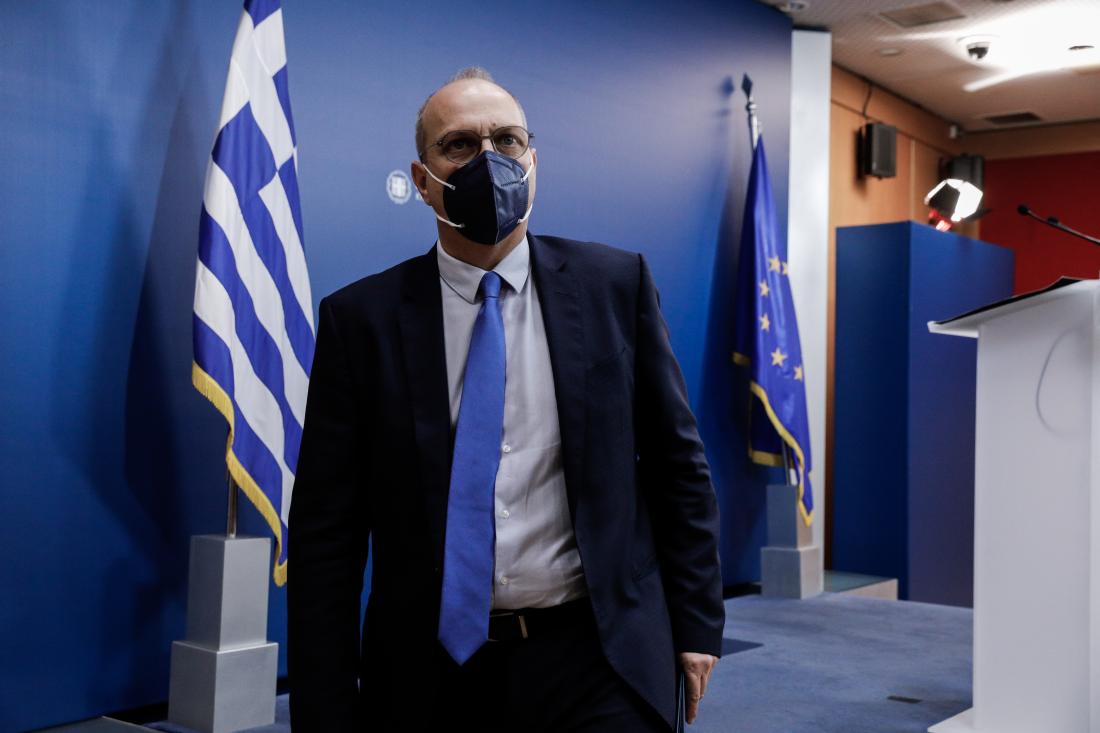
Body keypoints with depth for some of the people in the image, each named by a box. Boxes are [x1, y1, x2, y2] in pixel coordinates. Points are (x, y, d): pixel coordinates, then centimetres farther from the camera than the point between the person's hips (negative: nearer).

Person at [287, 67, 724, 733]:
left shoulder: (616, 284, 0)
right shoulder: (361, 318, -2)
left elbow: (678, 465, 6)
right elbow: (326, 534, -2)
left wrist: (697, 623, 4)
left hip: (597, 659, 0)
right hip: (431, 675, 0)